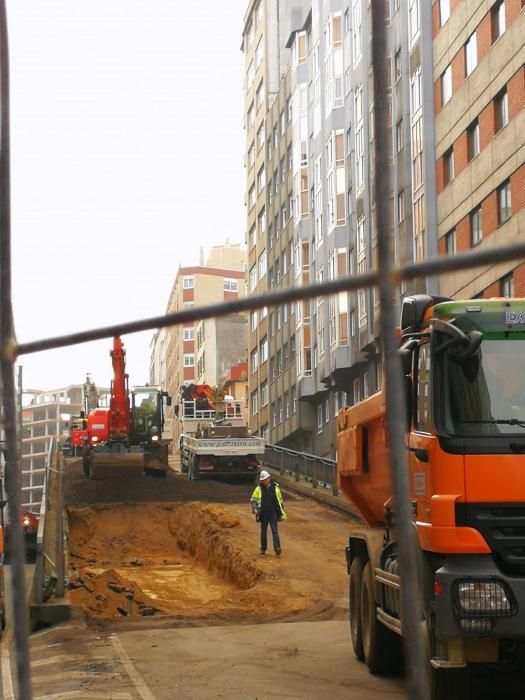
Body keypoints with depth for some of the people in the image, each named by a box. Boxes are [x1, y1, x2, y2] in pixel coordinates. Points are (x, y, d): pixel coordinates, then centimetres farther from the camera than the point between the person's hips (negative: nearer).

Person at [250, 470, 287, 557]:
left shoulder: (275, 488, 3)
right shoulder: (259, 488, 2)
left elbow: (280, 500, 13)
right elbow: (253, 499, 5)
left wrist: (282, 512, 14)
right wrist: (254, 509, -12)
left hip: (273, 513, -1)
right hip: (263, 513, 1)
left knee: (275, 530, -11)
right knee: (263, 531, 8)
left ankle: (277, 549, -18)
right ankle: (263, 549, 19)